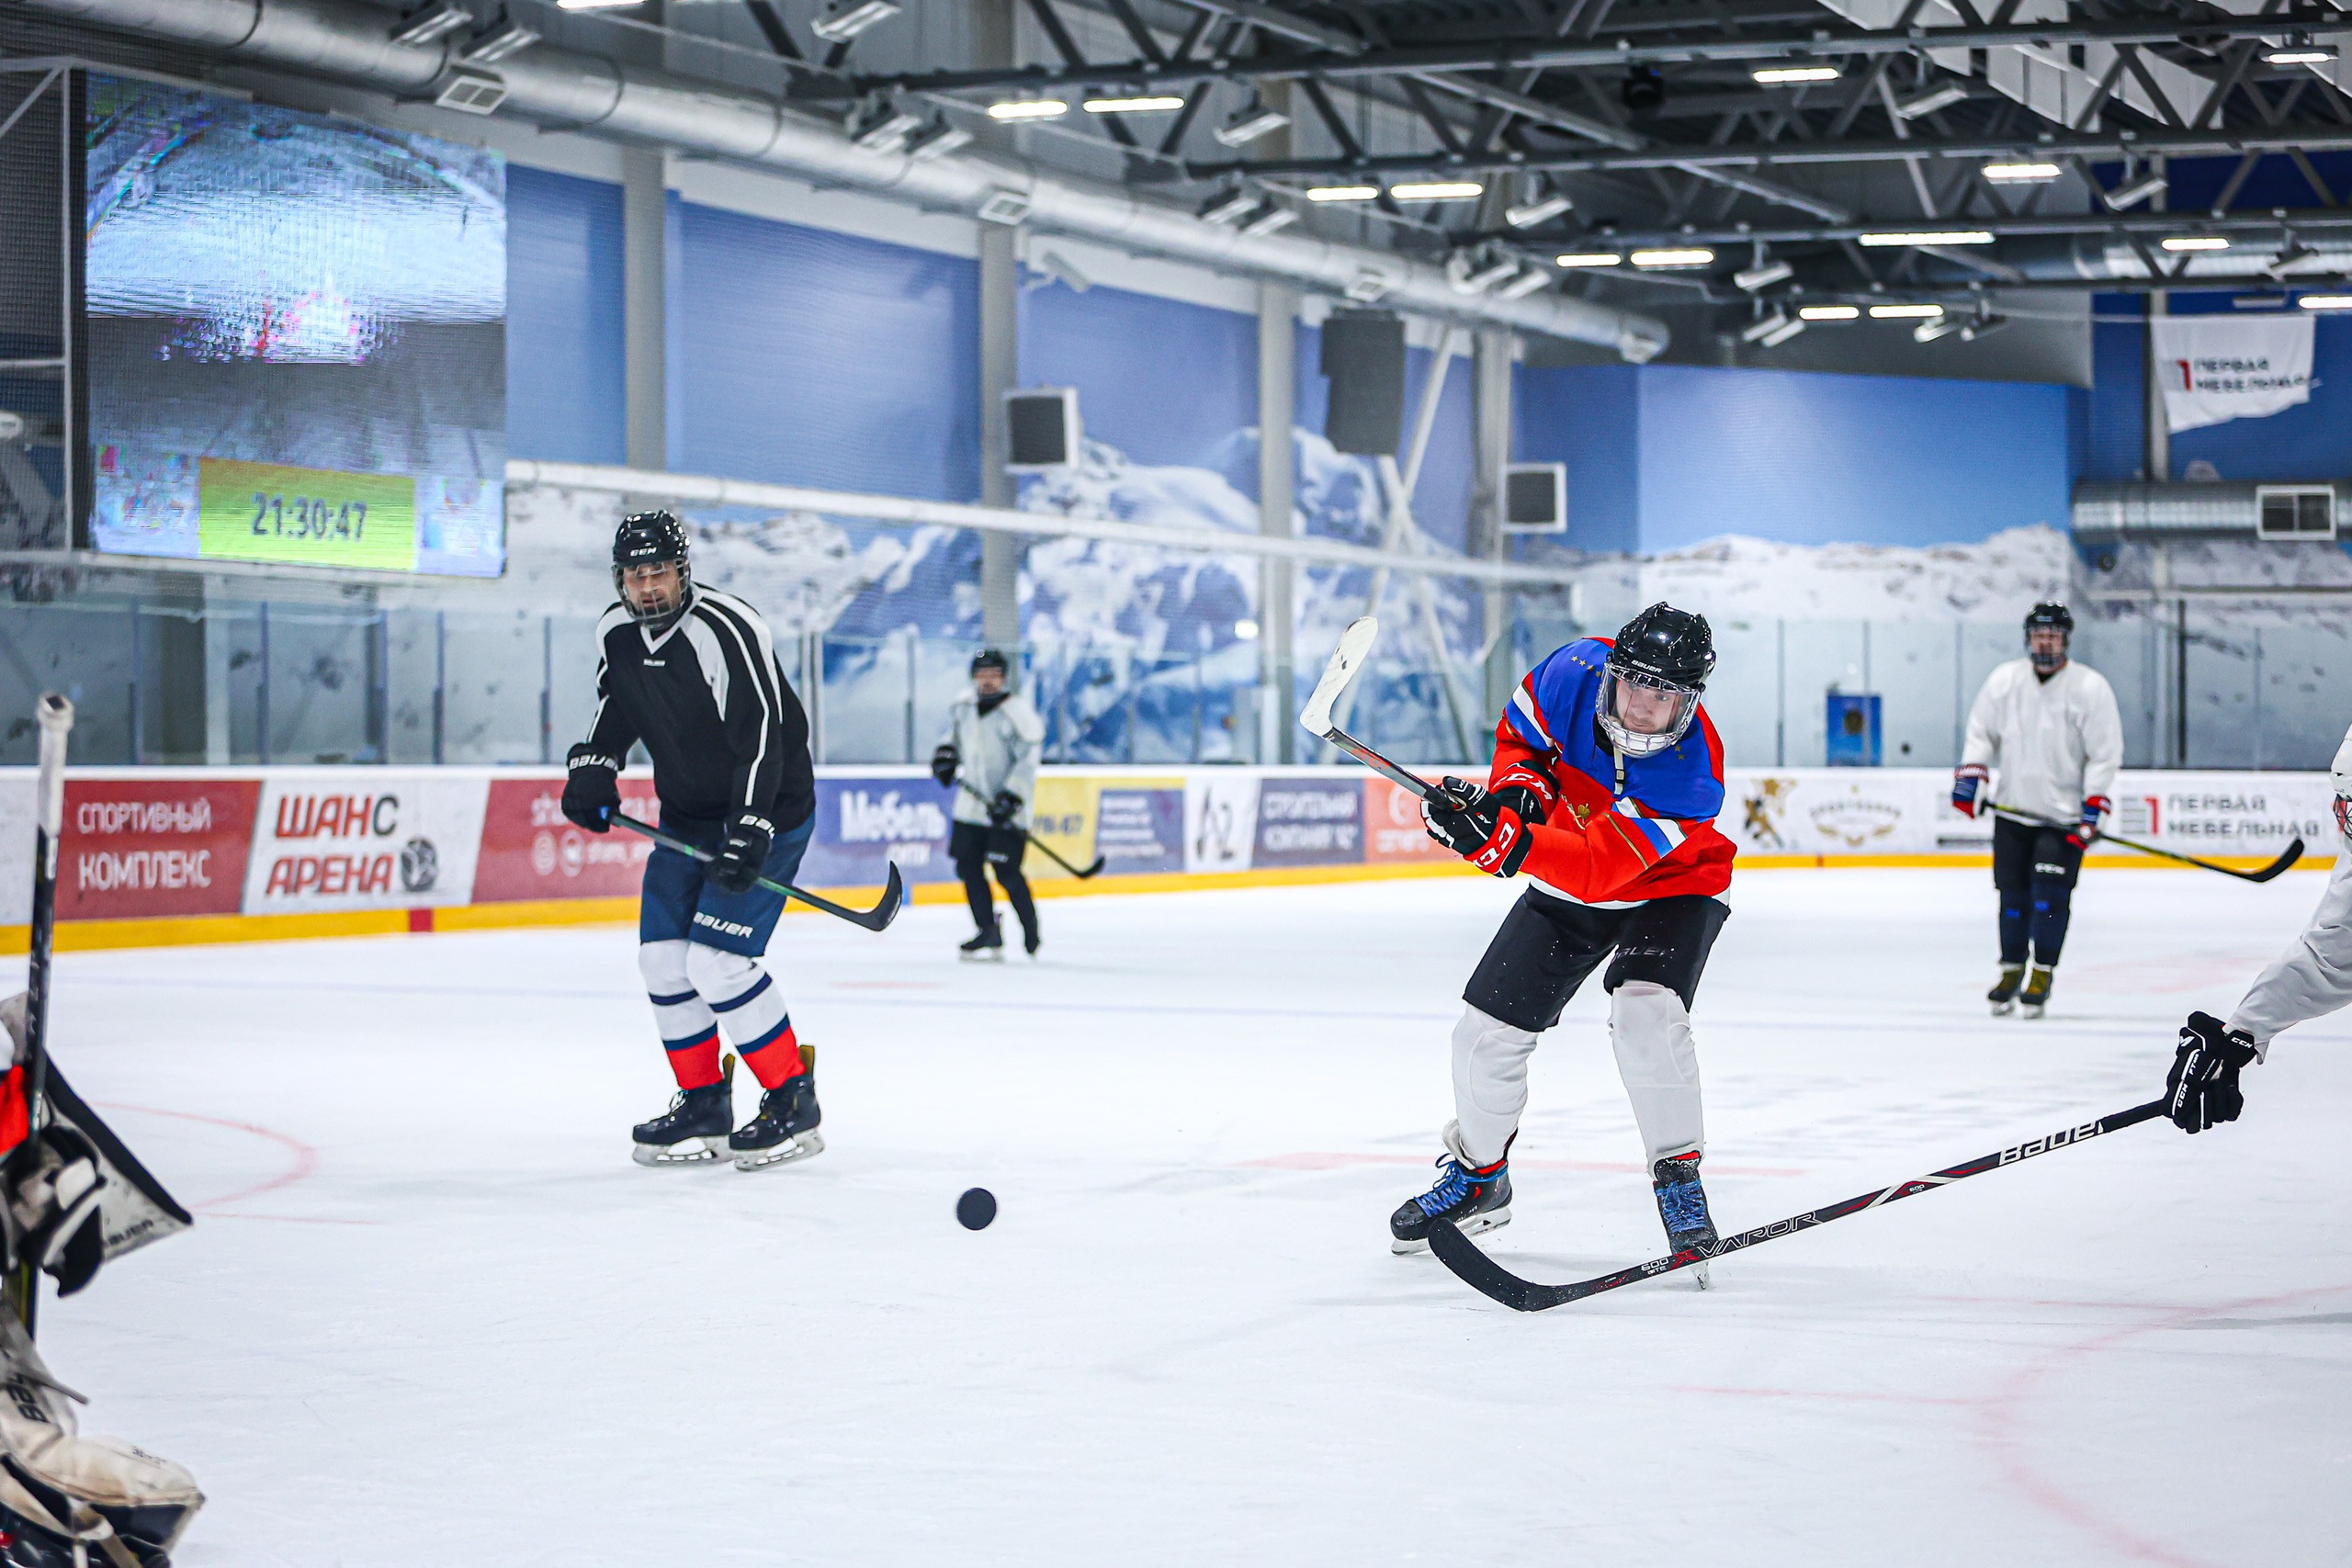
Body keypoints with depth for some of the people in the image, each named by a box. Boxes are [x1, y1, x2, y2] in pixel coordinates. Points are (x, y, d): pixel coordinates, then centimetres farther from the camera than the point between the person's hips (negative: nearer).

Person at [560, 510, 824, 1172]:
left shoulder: (724, 629, -25)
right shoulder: (616, 632, 0)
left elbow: (760, 736, -29)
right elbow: (616, 702, 18)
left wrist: (749, 835, -35)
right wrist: (593, 765, -1)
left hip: (768, 811, -8)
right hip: (688, 816, 8)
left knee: (716, 961, -16)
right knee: (663, 956, 4)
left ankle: (794, 1104, -4)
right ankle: (703, 1105, 17)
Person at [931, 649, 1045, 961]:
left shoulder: (1016, 713, -15)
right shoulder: (963, 705, 6)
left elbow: (1028, 760, -18)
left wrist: (1011, 798, -24)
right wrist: (946, 753, 7)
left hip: (1007, 810, -7)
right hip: (972, 804, 7)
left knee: (1007, 873, -10)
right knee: (968, 867, 3)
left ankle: (1032, 935, 6)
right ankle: (988, 933, 11)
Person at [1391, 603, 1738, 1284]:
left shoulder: (1692, 772, -36)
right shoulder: (1576, 672, -23)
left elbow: (1598, 867, -42)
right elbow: (1520, 735, -1)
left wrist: (1502, 839, -53)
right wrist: (1519, 786, -22)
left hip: (1666, 889, -5)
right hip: (1565, 892, 5)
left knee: (1646, 1013, -31)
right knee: (1486, 1029, 1)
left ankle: (1678, 1177, -12)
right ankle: (1477, 1175, 26)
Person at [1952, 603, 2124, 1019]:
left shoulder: (2090, 688, -8)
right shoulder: (2004, 680, 3)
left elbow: (2106, 754, -7)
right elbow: (1982, 733, 13)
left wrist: (2092, 807, -13)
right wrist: (1969, 780, 1)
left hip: (2064, 814, -3)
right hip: (2013, 809, 3)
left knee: (2050, 894, -10)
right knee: (2013, 892, 5)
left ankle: (2042, 974, 1)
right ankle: (2012, 970, 19)